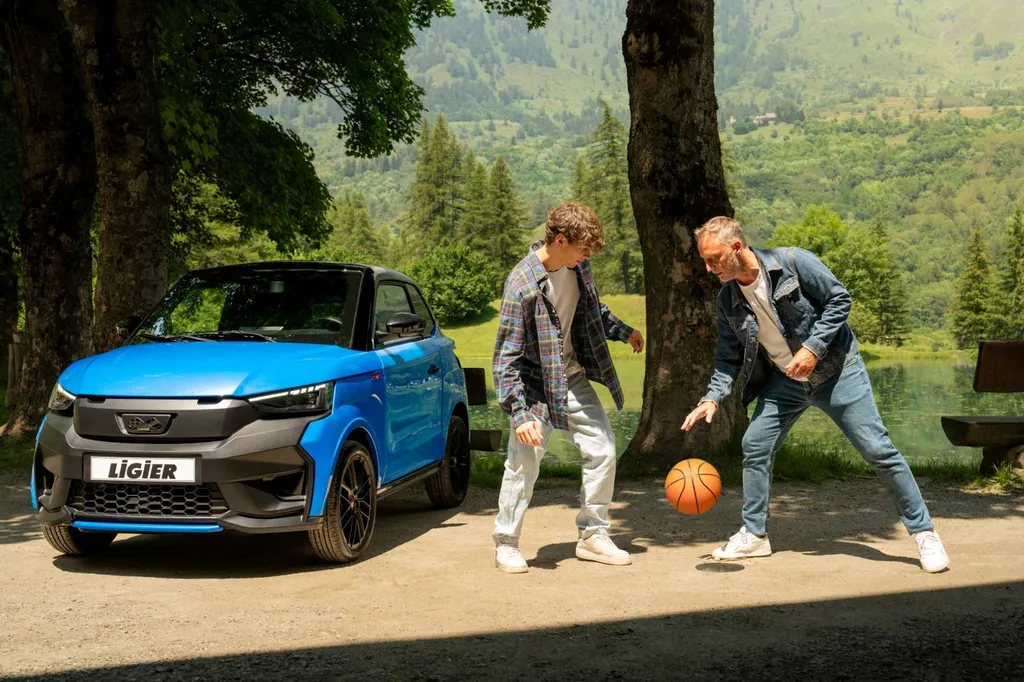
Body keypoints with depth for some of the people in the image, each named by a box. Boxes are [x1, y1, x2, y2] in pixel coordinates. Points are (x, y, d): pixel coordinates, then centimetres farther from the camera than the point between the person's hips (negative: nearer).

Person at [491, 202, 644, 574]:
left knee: (602, 450, 5)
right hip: (534, 385, -7)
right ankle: (506, 543, 9)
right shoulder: (523, 286, -26)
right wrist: (519, 413, -30)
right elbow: (506, 357, -24)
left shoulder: (578, 266, -5)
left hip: (573, 377, 7)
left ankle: (592, 535, 19)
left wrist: (622, 331, 23)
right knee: (524, 463, -10)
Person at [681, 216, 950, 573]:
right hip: (785, 382, 5)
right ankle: (754, 535, 13)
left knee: (878, 449, -6)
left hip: (836, 372, -5)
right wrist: (712, 398, -13)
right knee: (754, 446, -3)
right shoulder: (727, 300, -4)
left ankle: (923, 532, 7)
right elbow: (728, 356, 2)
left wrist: (813, 348, -21)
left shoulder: (793, 262, -19)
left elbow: (840, 299, -13)